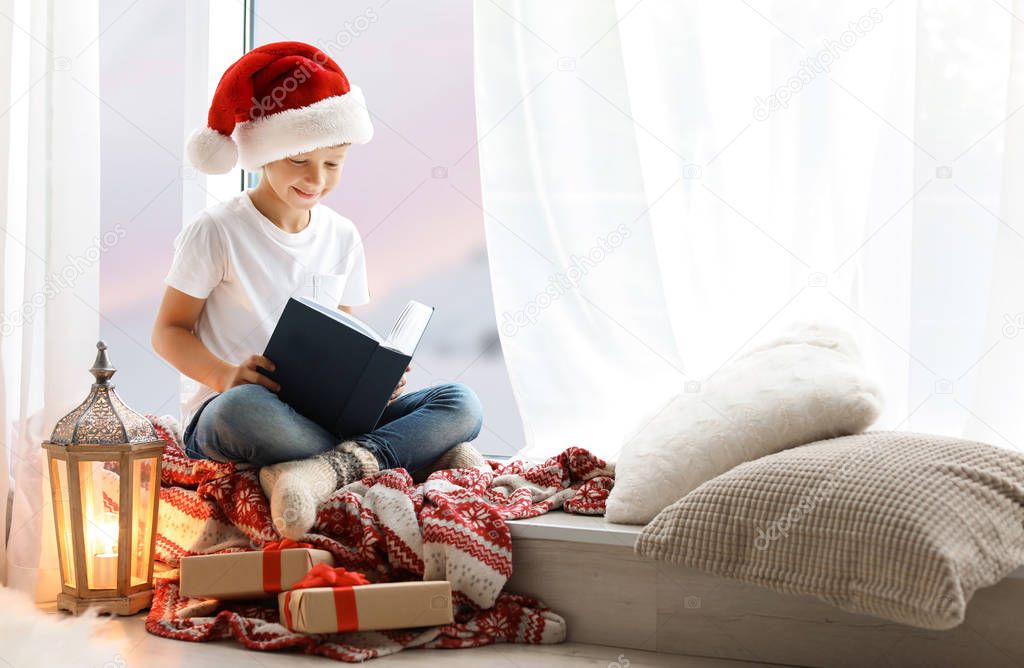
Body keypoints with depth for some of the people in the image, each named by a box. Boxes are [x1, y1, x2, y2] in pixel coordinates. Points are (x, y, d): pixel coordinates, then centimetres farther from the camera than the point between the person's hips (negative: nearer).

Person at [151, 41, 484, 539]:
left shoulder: (341, 237, 12)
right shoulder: (217, 232, -3)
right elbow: (169, 330, -2)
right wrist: (224, 375, -22)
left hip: (325, 416, 5)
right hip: (221, 419, -4)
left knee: (461, 404, -18)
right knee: (244, 406, -44)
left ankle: (320, 470, -38)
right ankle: (424, 456, -33)